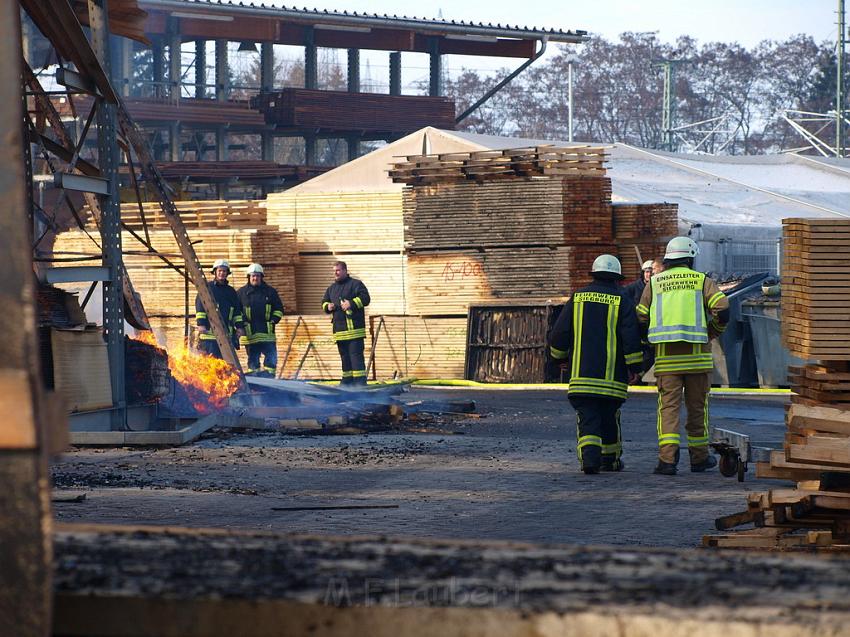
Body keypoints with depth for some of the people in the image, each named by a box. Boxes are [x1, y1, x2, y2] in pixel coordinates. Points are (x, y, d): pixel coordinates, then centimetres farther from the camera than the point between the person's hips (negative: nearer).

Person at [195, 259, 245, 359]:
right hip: (209, 330, -5)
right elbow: (200, 306, -3)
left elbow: (237, 311, 23)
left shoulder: (231, 291, 20)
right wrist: (201, 324, -13)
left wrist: (239, 326, 13)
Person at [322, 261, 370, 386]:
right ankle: (347, 379, 16)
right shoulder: (332, 288, 21)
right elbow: (324, 301, 28)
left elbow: (365, 297, -11)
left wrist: (352, 303, -21)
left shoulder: (355, 284, -1)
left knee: (356, 354, -12)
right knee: (344, 356, 11)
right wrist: (328, 306, 5)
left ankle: (360, 380, -15)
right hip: (339, 328, 7)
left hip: (354, 327, -7)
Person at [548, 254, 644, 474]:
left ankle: (590, 456, -25)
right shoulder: (621, 300, -1)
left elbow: (559, 333, 10)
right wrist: (634, 367, -1)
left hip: (581, 372, 1)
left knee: (587, 417, -4)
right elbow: (631, 335, -8)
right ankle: (610, 458, 27)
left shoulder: (578, 298, 7)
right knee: (609, 418, 16)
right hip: (612, 374, -1)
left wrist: (560, 356, 27)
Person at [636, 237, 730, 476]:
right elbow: (722, 307, -7)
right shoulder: (702, 280, 6)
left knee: (668, 406, -1)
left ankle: (667, 457, -16)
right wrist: (714, 332, 10)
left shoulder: (654, 283, 10)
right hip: (697, 355, -1)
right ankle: (699, 457, 21)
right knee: (697, 406, 12)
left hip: (666, 355, 1)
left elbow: (641, 317, 7)